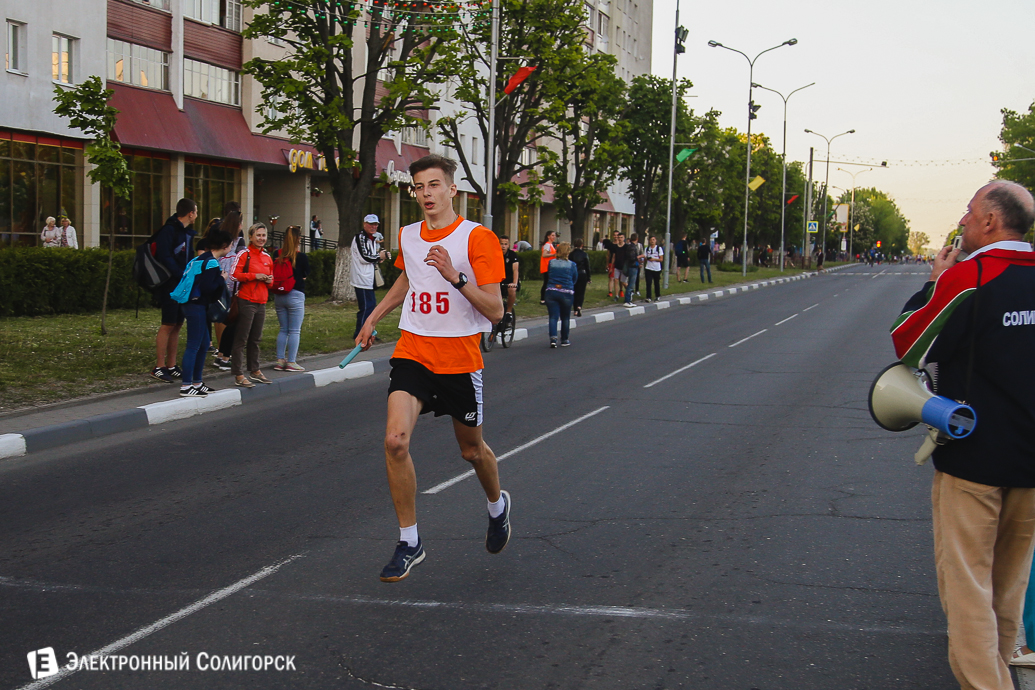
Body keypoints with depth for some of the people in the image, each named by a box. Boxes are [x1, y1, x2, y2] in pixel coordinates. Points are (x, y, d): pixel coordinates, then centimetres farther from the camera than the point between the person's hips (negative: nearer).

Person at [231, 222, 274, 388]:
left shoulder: (267, 257, 16)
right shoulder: (244, 254, -7)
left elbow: (270, 277, 27)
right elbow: (234, 275, -14)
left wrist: (269, 280, 3)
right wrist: (255, 276, -18)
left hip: (261, 303, 7)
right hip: (246, 301, -7)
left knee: (255, 339, 17)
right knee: (241, 339, -5)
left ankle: (255, 371, 28)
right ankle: (238, 376, -4)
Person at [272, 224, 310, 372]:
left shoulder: (277, 254, -1)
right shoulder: (301, 256, -11)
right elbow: (306, 273, 5)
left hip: (278, 295, 5)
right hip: (295, 295, -5)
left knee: (283, 329, 14)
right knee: (294, 331, 1)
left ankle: (280, 360, 14)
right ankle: (291, 362, 1)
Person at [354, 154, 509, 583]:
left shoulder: (477, 238, -11)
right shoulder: (407, 237, 7)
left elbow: (495, 311, -15)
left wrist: (455, 277, -27)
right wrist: (373, 318, 33)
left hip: (460, 358, -3)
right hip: (412, 352, 3)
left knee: (472, 450, 13)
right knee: (395, 440, -17)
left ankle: (497, 506, 47)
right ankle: (409, 543, -4)